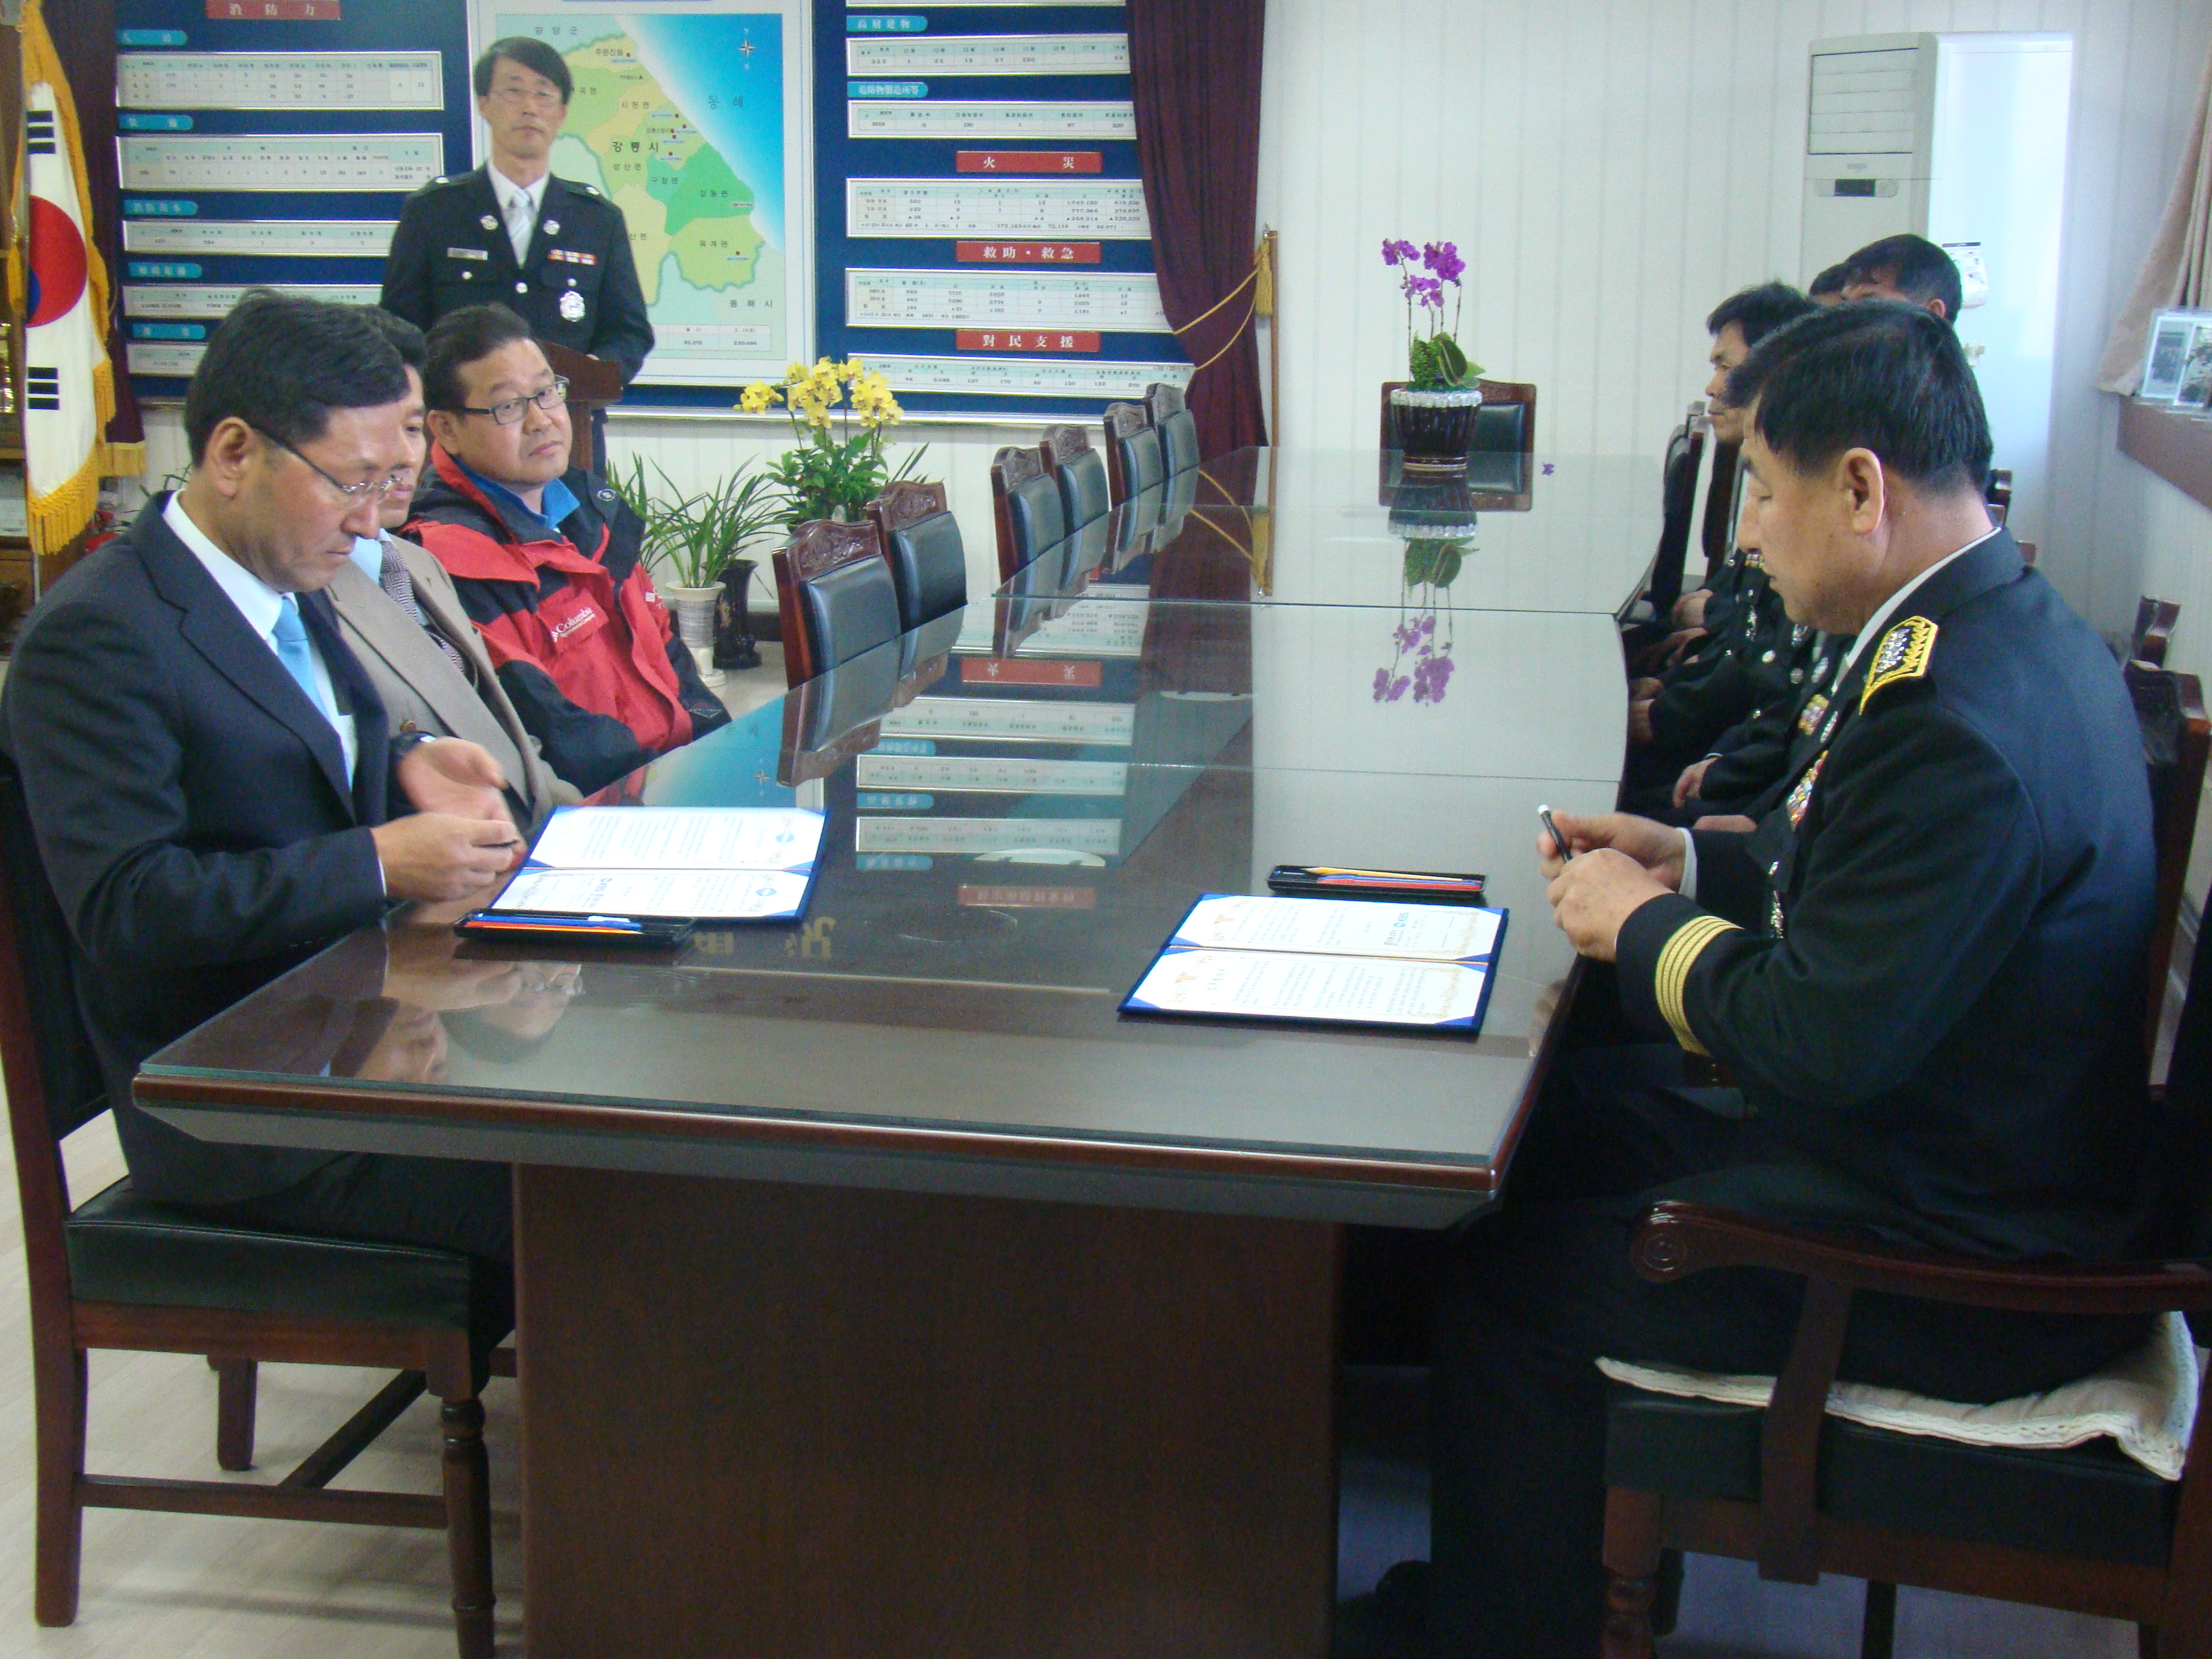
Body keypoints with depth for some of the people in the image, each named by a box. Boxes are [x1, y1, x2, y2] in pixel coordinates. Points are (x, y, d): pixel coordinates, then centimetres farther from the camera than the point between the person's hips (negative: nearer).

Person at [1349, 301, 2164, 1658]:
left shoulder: (1960, 720, -31)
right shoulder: (2009, 632, 2)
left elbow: (1820, 1040, -28)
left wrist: (1642, 925, -12)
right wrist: (1688, 862, 8)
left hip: (1960, 1260, -11)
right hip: (1967, 1151, 11)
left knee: (1513, 1278, -6)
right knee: (1568, 1111, 18)